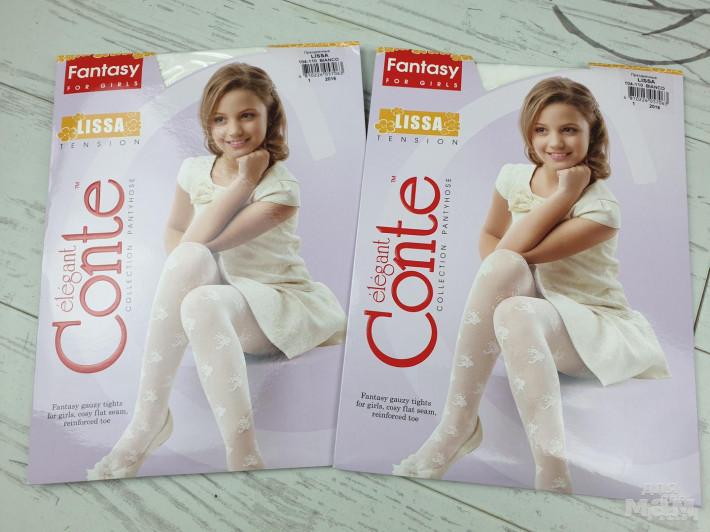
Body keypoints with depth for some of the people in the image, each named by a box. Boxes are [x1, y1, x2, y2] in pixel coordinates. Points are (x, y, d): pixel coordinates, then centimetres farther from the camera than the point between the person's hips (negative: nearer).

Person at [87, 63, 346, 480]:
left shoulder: (281, 187, -15)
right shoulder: (195, 170, 3)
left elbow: (200, 240, -22)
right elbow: (176, 231, 16)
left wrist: (245, 181, -20)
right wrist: (184, 273, -5)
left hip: (278, 304, -4)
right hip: (220, 295, 5)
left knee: (202, 302, -37)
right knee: (191, 259, -30)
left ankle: (244, 456, -30)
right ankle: (150, 418, -24)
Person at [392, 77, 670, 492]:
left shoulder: (602, 207, -16)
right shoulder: (514, 178, 1)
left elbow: (518, 248, -23)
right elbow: (491, 234, 15)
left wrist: (566, 192, -23)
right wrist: (496, 283, -5)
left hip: (592, 325, -4)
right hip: (533, 304, 5)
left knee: (515, 312, -38)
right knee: (504, 265, -31)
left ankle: (553, 472, -33)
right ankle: (458, 425, -27)